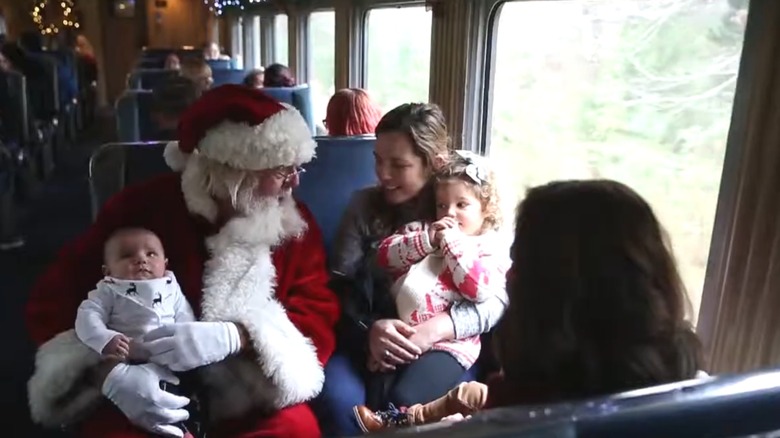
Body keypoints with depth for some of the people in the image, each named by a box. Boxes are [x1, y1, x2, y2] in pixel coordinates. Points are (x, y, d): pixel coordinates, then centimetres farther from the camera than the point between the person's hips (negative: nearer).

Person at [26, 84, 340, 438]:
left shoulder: (295, 223, -1)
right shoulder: (142, 208, -6)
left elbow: (318, 318, -8)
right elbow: (52, 301, -4)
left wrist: (230, 337, -27)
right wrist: (113, 370, -23)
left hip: (250, 399, 1)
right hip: (141, 397, -1)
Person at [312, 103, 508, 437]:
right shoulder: (364, 205, 7)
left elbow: (496, 298, -6)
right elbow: (340, 286, 1)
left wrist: (435, 329, -24)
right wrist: (368, 329, -20)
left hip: (444, 344, -1)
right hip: (368, 339, 2)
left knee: (406, 404, -32)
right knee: (335, 401, -29)